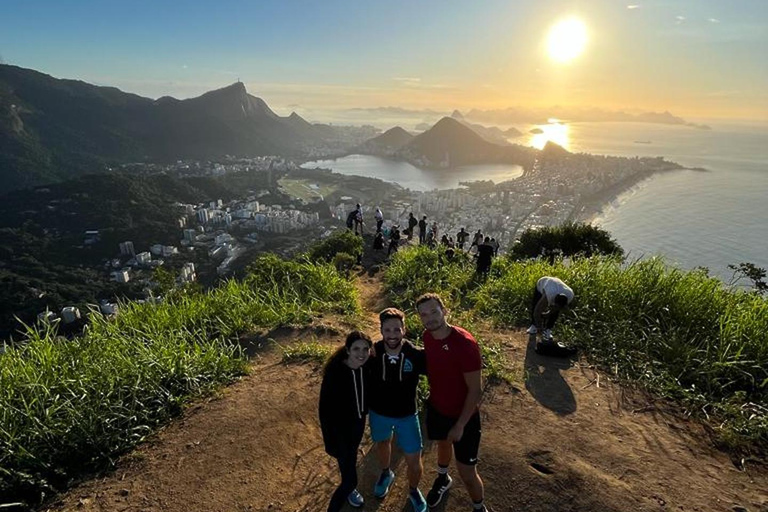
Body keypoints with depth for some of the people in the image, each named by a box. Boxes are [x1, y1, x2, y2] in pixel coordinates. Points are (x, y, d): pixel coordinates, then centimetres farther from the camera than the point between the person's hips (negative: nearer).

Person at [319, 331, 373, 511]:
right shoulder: (334, 372, -30)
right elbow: (325, 408, -22)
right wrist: (330, 441, -17)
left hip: (359, 422, 6)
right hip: (340, 428, -6)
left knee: (352, 457, 31)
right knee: (350, 479, -1)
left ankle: (349, 487, 59)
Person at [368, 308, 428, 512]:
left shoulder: (416, 355, -27)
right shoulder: (372, 353, -24)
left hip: (407, 415, -1)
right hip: (378, 413, 1)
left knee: (414, 461, 10)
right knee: (382, 444, 29)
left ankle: (413, 491, 43)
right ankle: (386, 473, 61)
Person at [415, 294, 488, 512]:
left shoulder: (464, 343, -31)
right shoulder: (427, 337, -11)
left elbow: (475, 390, -24)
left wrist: (460, 425, -19)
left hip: (464, 415, -5)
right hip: (436, 407, 6)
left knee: (467, 472, 4)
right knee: (443, 444, 31)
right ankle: (443, 479, 61)